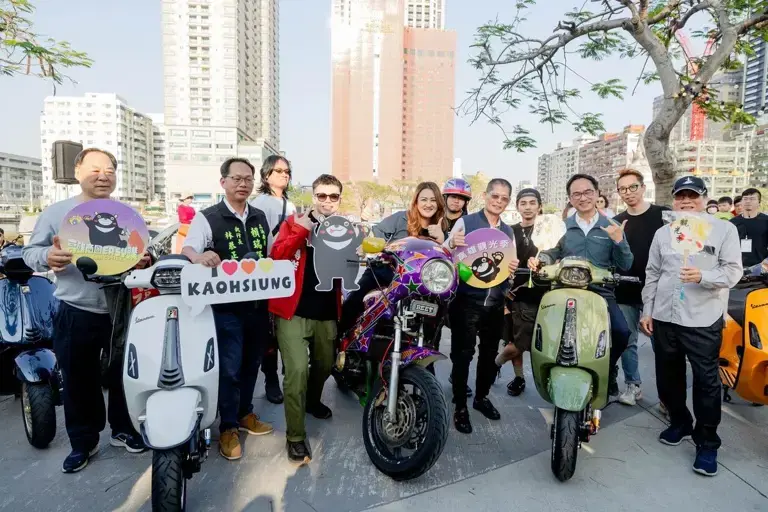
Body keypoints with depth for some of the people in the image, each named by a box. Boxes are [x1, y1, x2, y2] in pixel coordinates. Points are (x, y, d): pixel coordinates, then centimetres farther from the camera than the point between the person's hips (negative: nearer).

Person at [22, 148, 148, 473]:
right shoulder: (56, 212, 2)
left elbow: (145, 253, 10)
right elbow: (30, 252, 3)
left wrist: (145, 261, -13)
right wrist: (47, 256, -20)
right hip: (75, 315, -1)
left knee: (123, 377, 13)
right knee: (79, 383, 10)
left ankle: (123, 429, 33)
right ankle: (83, 442, 27)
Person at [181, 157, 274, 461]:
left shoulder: (260, 218, 10)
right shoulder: (207, 218, -6)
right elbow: (187, 249, -21)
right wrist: (199, 256, -43)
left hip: (258, 303, 5)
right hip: (227, 306, -5)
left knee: (251, 363, 16)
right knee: (229, 368, 0)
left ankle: (245, 414, 35)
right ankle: (228, 428, 16)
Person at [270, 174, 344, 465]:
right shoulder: (294, 222, -1)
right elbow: (276, 257, -15)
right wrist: (300, 230, -24)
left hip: (327, 313, 5)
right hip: (293, 311, -4)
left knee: (325, 365, 21)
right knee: (297, 370, -14)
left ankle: (312, 401, 51)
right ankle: (295, 437, 1)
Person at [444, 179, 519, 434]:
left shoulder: (509, 232, 13)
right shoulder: (465, 222, -4)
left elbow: (510, 267, 18)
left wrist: (513, 268, -6)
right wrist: (451, 243, -30)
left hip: (496, 302, 6)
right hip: (467, 300, -5)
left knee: (490, 353, 16)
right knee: (462, 353, -2)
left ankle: (482, 396, 34)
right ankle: (460, 406, 11)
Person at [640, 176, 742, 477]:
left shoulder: (724, 230, -2)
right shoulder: (663, 233, 9)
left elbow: (733, 271, -7)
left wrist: (702, 276, -26)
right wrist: (647, 311, 7)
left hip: (703, 320, -4)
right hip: (665, 318, 4)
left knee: (707, 381, 2)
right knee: (668, 377, 15)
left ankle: (707, 442, 17)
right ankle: (679, 423, 36)